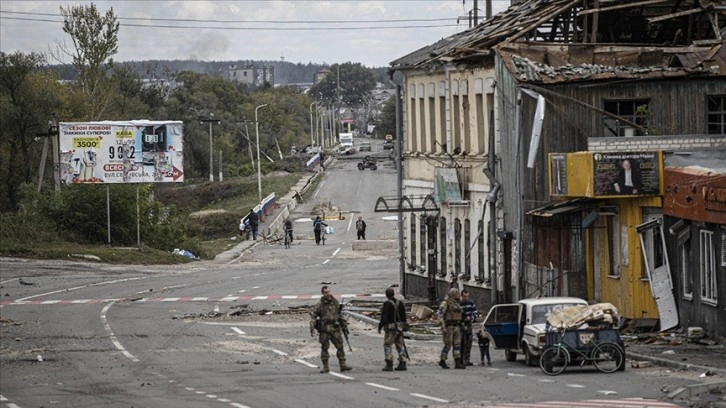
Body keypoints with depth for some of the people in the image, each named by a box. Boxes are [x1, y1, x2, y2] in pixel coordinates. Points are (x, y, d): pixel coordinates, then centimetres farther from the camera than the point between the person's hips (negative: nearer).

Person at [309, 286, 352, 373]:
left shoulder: (335, 302, 7)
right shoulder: (320, 304, -6)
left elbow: (340, 314, 18)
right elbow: (313, 316, -8)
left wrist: (344, 324, 20)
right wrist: (312, 328, -17)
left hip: (335, 329, 3)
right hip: (324, 330, -3)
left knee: (340, 346, 0)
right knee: (324, 348, 3)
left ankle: (343, 365, 5)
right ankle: (325, 367, 10)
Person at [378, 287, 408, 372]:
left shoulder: (387, 304, -13)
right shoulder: (400, 303, 7)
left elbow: (384, 317, -18)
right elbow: (404, 316, 13)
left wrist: (380, 327, -13)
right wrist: (403, 326, 21)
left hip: (391, 327, -6)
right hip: (400, 327, 6)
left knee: (388, 345, -1)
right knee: (400, 345, 12)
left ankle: (389, 365, -9)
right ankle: (402, 364, 11)